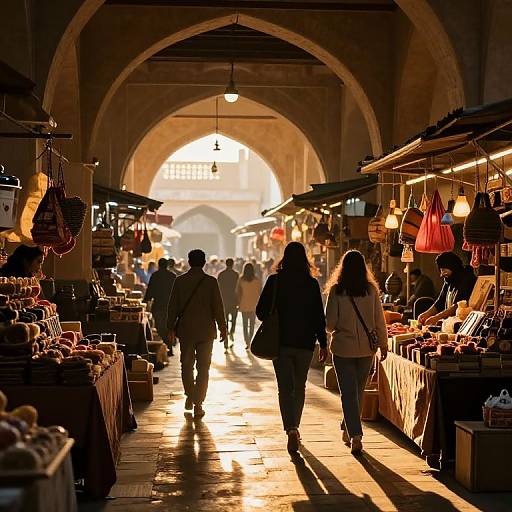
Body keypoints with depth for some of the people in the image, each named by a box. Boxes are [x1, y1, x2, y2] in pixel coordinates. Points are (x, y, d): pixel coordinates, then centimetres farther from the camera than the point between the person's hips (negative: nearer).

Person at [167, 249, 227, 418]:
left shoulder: (180, 281, -2)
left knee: (186, 364, 18)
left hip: (185, 330, 2)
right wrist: (223, 328, 4)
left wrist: (171, 327, 13)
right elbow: (218, 307, -5)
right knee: (203, 368, 4)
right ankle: (198, 404, 0)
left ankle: (190, 397, 25)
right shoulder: (211, 282, -7)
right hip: (206, 331, -2)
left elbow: (173, 306, 2)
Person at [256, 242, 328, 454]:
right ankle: (294, 427, 27)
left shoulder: (274, 281, -5)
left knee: (285, 388, 1)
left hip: (281, 341, -1)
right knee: (299, 387, 17)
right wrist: (323, 344, 3)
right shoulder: (311, 284, -4)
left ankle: (291, 430, -15)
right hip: (305, 342, 1)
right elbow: (319, 316, -3)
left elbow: (261, 311, -2)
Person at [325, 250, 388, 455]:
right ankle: (348, 429, 32)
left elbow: (330, 323, -9)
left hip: (343, 348, -2)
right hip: (366, 348, 2)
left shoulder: (336, 290, -9)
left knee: (348, 393, 1)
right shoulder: (371, 290, -4)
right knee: (358, 391, 18)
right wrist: (383, 344, 12)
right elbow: (379, 320, 0)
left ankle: (355, 435, -10)